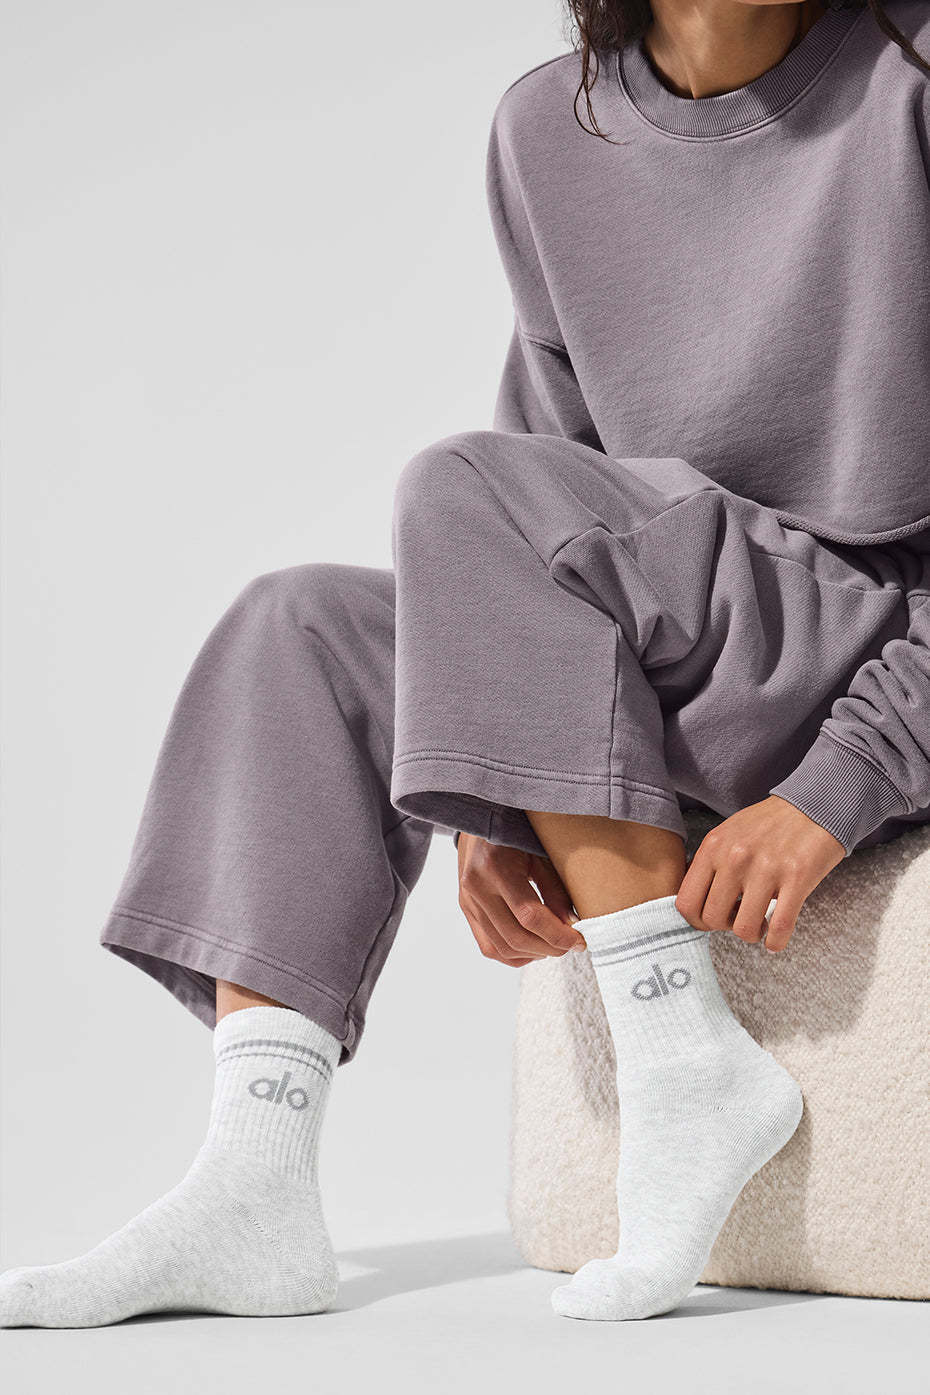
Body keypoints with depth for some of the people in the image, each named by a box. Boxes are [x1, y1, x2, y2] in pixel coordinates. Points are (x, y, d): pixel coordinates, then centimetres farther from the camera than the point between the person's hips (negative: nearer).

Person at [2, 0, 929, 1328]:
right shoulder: (552, 129, 6)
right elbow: (566, 474, 7)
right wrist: (501, 803, -5)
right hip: (717, 694, 7)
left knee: (465, 493, -22)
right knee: (306, 630, -6)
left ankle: (691, 1066, -20)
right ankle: (250, 1197, -15)